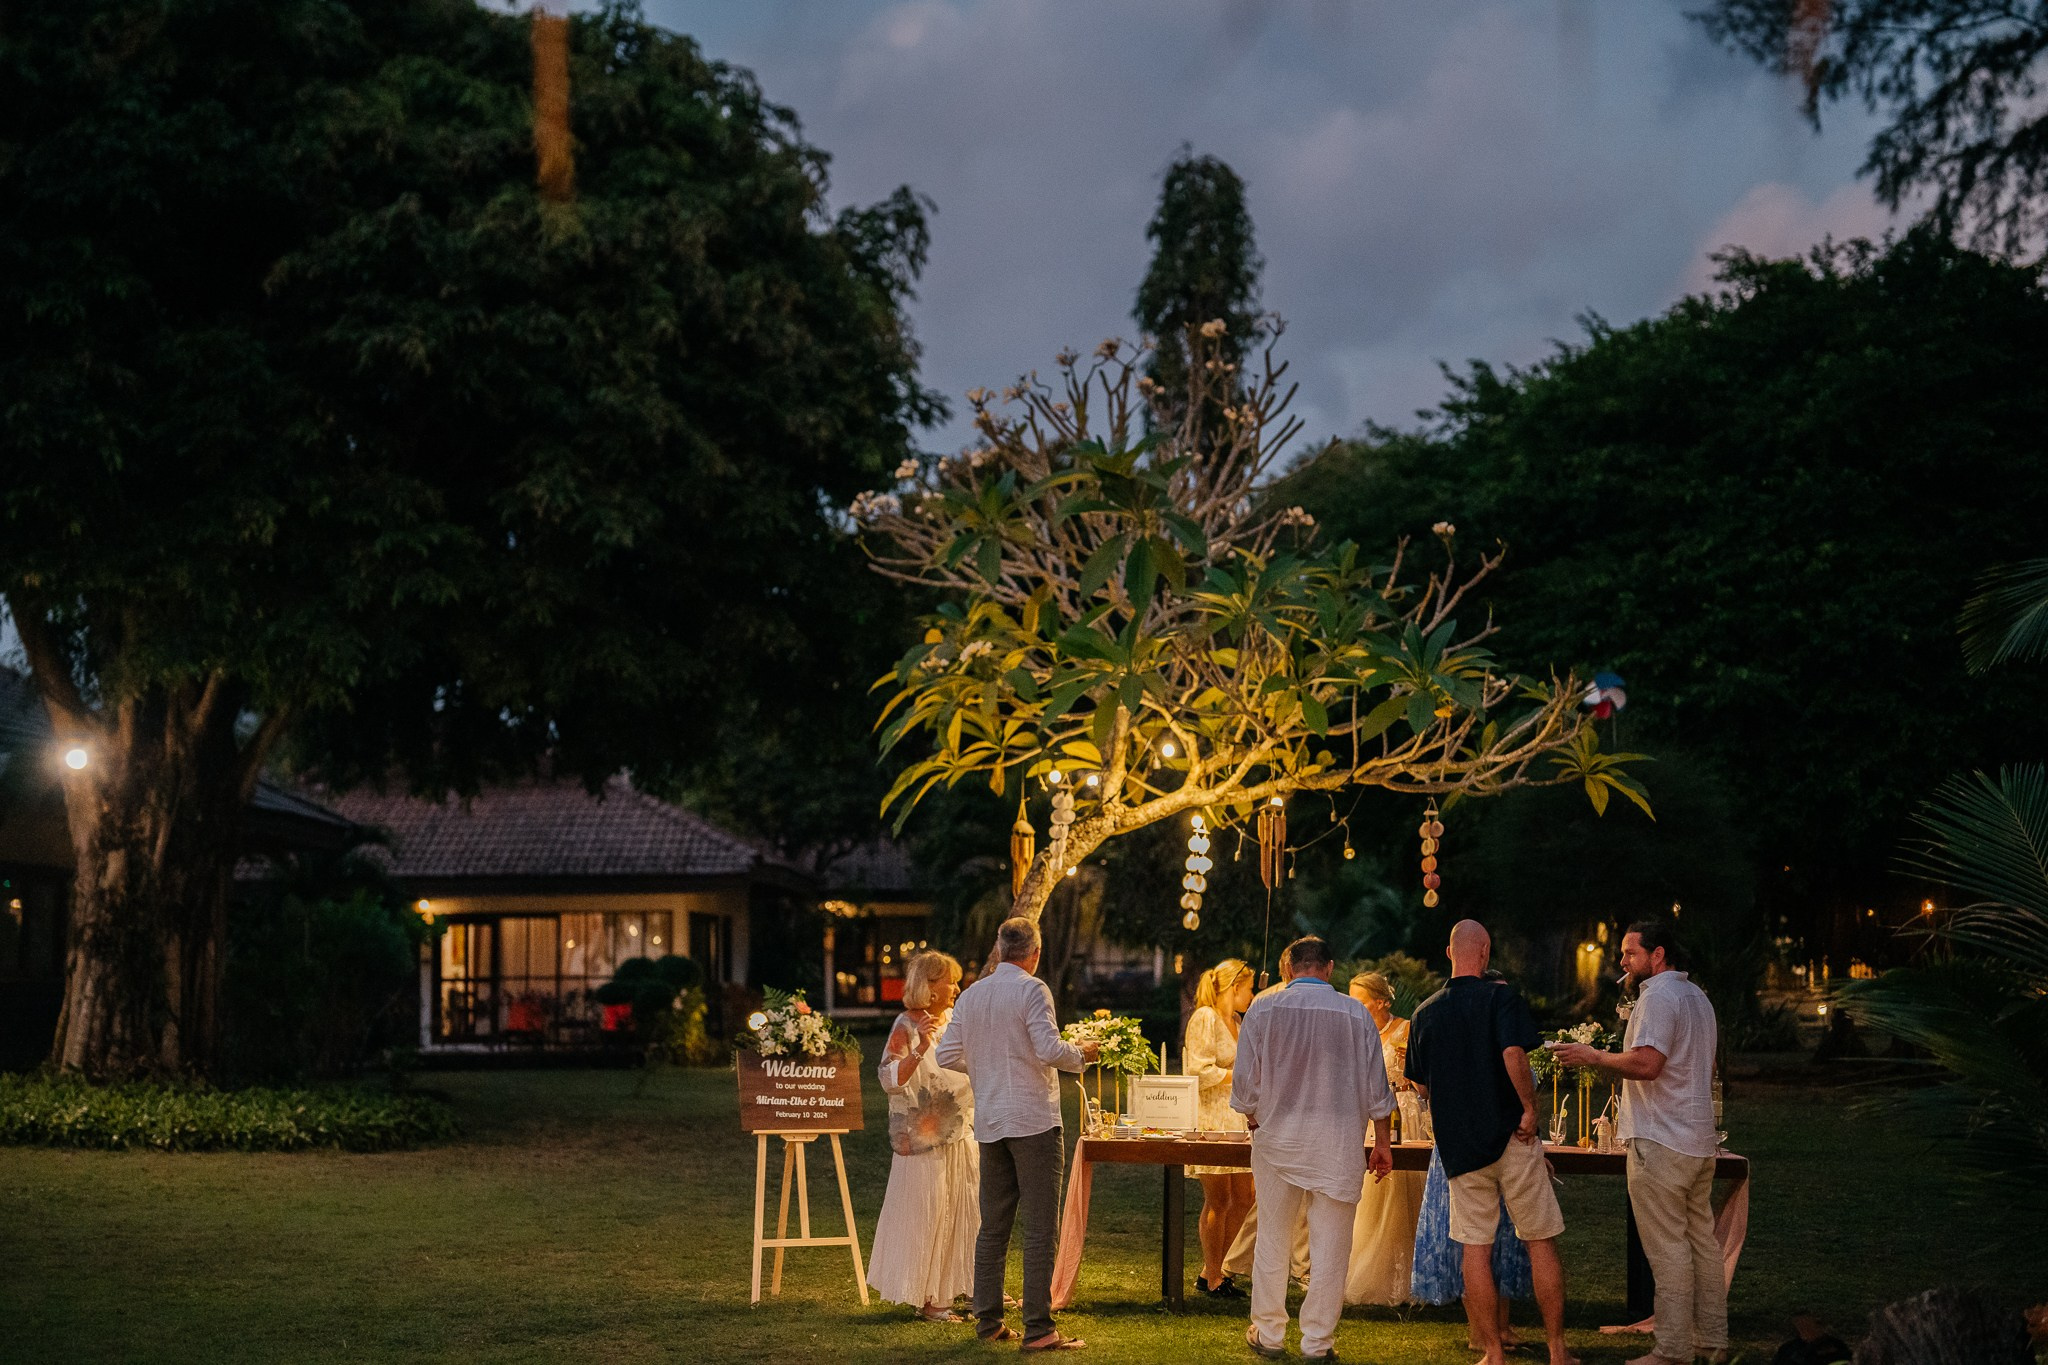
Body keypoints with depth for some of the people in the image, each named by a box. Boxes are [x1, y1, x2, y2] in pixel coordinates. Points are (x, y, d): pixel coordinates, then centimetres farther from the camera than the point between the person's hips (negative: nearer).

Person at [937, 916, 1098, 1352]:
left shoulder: (971, 994, 8)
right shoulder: (1032, 990, -9)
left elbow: (947, 1055, 9)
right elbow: (1049, 1050, -19)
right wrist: (1082, 1053, 0)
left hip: (989, 1121, 6)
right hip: (1033, 1120, -6)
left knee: (993, 1226, 13)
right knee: (1041, 1229, -4)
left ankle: (988, 1320, 17)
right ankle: (1038, 1328, -6)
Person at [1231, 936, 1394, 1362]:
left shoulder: (1262, 1011, -4)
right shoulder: (1356, 1015, -2)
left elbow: (1245, 1084, -2)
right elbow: (1376, 1090, 2)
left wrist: (1254, 1123, 16)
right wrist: (1383, 1142, 12)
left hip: (1277, 1138, 1)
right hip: (1339, 1144, 0)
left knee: (1273, 1239, 12)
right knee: (1330, 1246, 6)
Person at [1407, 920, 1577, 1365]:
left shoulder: (1426, 1012, 6)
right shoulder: (1500, 996, -7)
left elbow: (1422, 1087, 13)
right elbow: (1514, 1053, -23)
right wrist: (1529, 1108, -12)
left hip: (1459, 1146, 3)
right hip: (1512, 1142, -3)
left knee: (1476, 1250, 5)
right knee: (1541, 1244, 6)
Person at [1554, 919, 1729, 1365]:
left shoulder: (1657, 996, -13)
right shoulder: (1697, 996, 19)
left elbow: (1646, 1063, -25)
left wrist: (1594, 1056, -14)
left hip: (1660, 1143, -10)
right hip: (1699, 1140, 10)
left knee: (1667, 1247, -7)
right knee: (1701, 1239, 12)